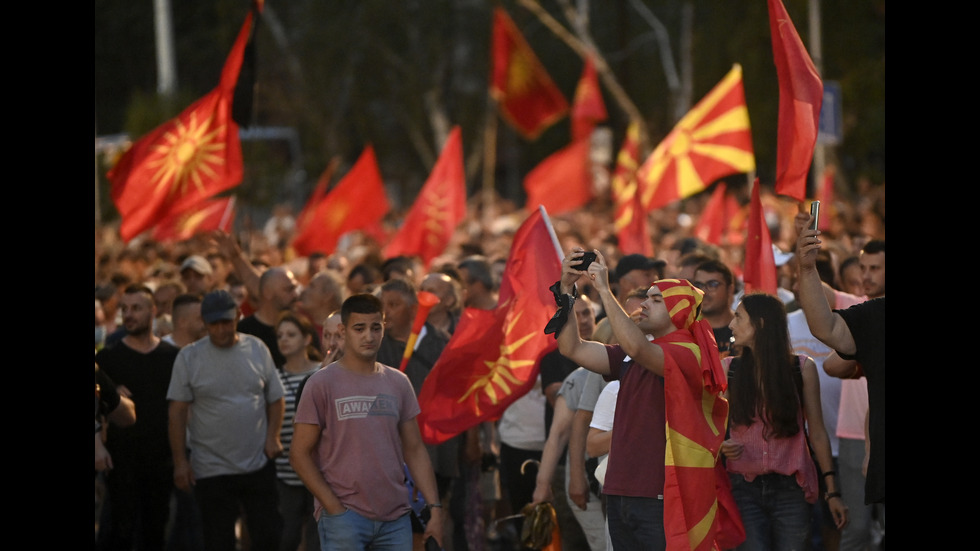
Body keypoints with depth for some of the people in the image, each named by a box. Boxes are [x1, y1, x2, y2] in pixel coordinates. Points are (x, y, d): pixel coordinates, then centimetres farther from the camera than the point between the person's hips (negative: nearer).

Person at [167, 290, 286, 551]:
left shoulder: (257, 349, 4)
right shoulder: (189, 357, -2)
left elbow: (275, 399, 11)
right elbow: (178, 412, -2)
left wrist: (272, 436, -6)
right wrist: (180, 461, -6)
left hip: (259, 467, 2)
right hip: (212, 470, -2)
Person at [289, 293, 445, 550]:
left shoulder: (398, 383, 11)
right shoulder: (321, 384, -2)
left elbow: (414, 450, 14)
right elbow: (300, 454, -4)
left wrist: (435, 508, 5)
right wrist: (334, 508, -11)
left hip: (395, 518, 4)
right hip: (343, 517, -4)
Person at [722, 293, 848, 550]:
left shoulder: (802, 368, 3)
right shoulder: (729, 369, 7)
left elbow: (817, 432, 5)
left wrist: (832, 491, 1)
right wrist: (721, 446, -14)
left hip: (791, 489, -1)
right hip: (745, 487, 1)